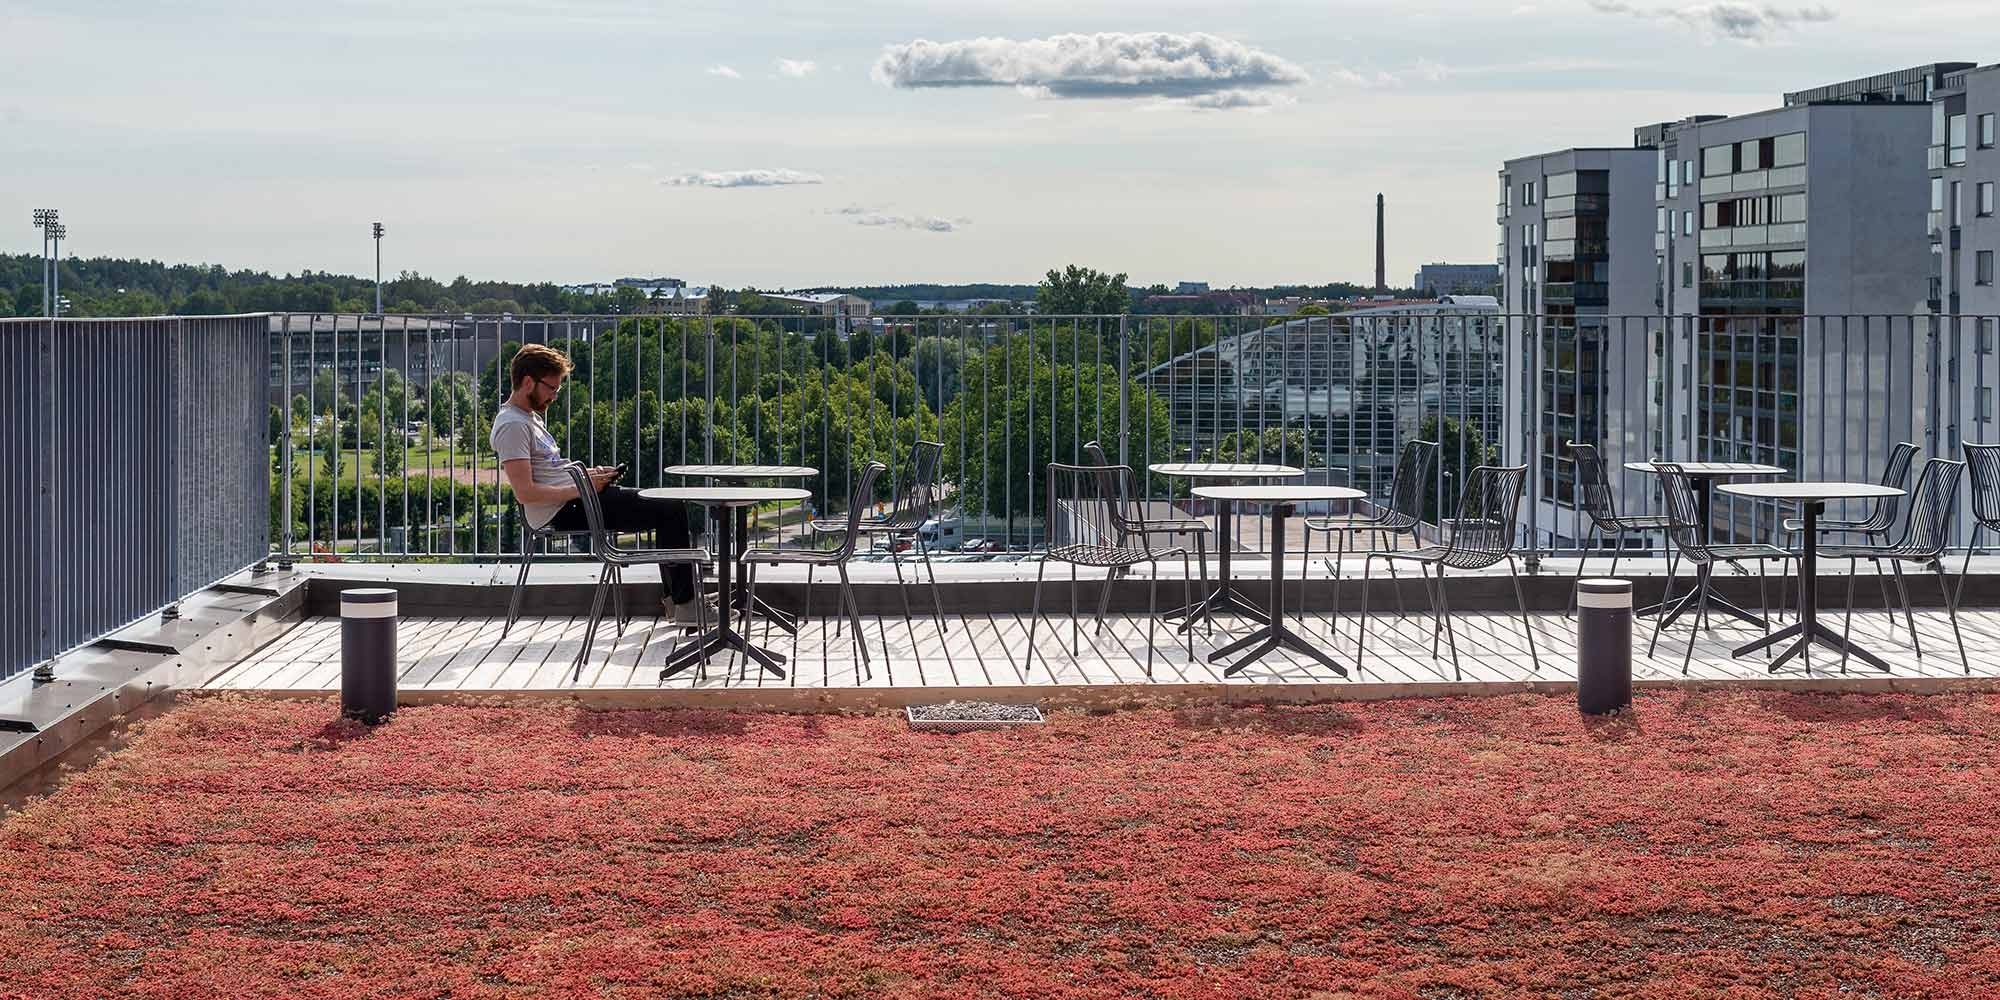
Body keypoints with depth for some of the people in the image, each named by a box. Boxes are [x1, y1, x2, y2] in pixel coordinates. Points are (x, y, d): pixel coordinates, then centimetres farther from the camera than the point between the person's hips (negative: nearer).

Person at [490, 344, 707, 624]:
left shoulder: (531, 416, 19)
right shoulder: (511, 426, -15)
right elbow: (525, 492, -23)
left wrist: (589, 474, 9)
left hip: (575, 498, 11)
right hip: (564, 512, -11)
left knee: (670, 508, 14)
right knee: (673, 511, -14)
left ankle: (674, 597, 15)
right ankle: (685, 605, -9)